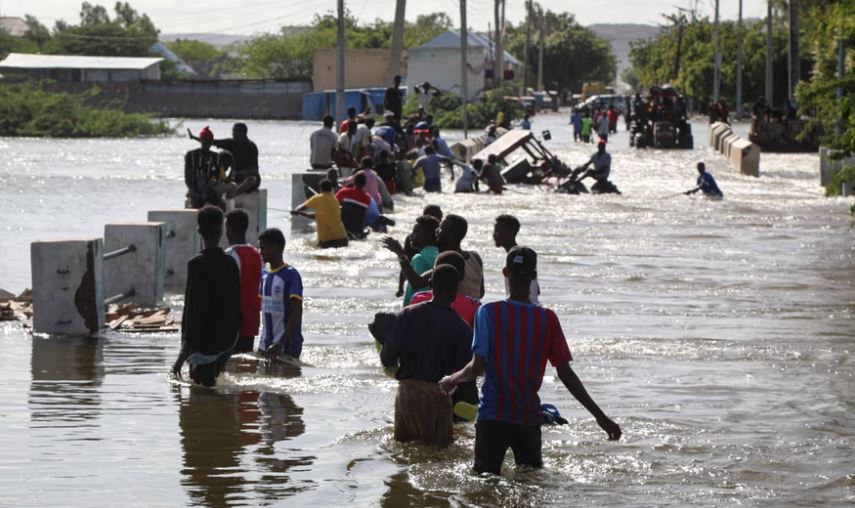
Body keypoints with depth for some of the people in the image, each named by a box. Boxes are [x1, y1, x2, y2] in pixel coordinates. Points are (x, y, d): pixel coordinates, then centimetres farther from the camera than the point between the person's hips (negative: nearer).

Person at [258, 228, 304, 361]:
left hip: (287, 346, -8)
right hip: (266, 345, 8)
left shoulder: (291, 275, -13)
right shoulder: (264, 274, 11)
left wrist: (281, 344, -23)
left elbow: (297, 313, -17)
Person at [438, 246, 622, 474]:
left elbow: (477, 367, -11)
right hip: (529, 419, 2)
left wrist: (452, 379, 11)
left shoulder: (489, 312, -7)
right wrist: (600, 416, 3)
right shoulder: (547, 319, -1)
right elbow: (565, 374, -2)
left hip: (492, 418, -2)